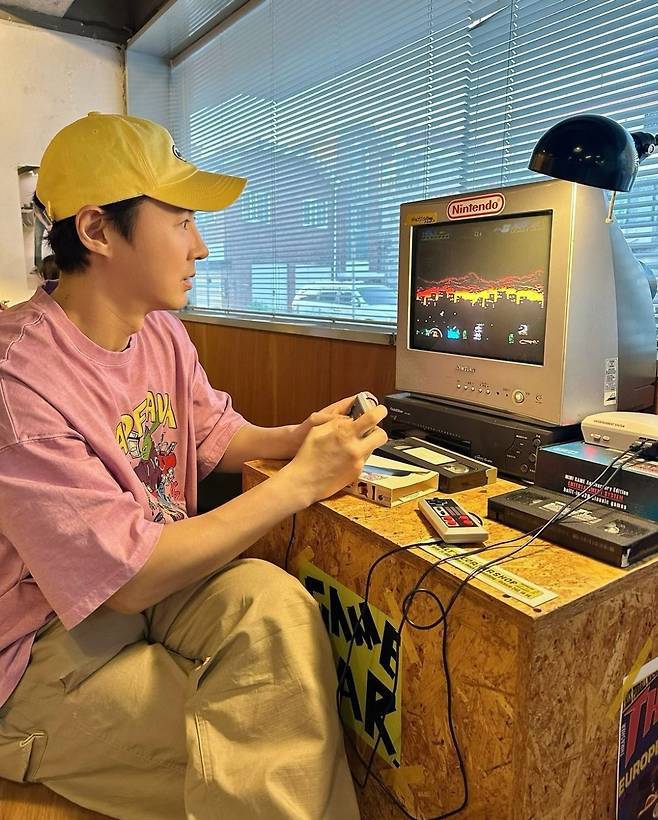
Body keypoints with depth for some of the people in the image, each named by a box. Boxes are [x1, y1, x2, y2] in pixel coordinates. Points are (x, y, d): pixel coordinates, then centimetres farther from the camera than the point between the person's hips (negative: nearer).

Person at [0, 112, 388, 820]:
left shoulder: (161, 334, 0)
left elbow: (217, 436, 14)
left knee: (275, 601, -23)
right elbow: (126, 577, -27)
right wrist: (301, 481, -27)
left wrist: (296, 437, -8)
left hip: (149, 580, 6)